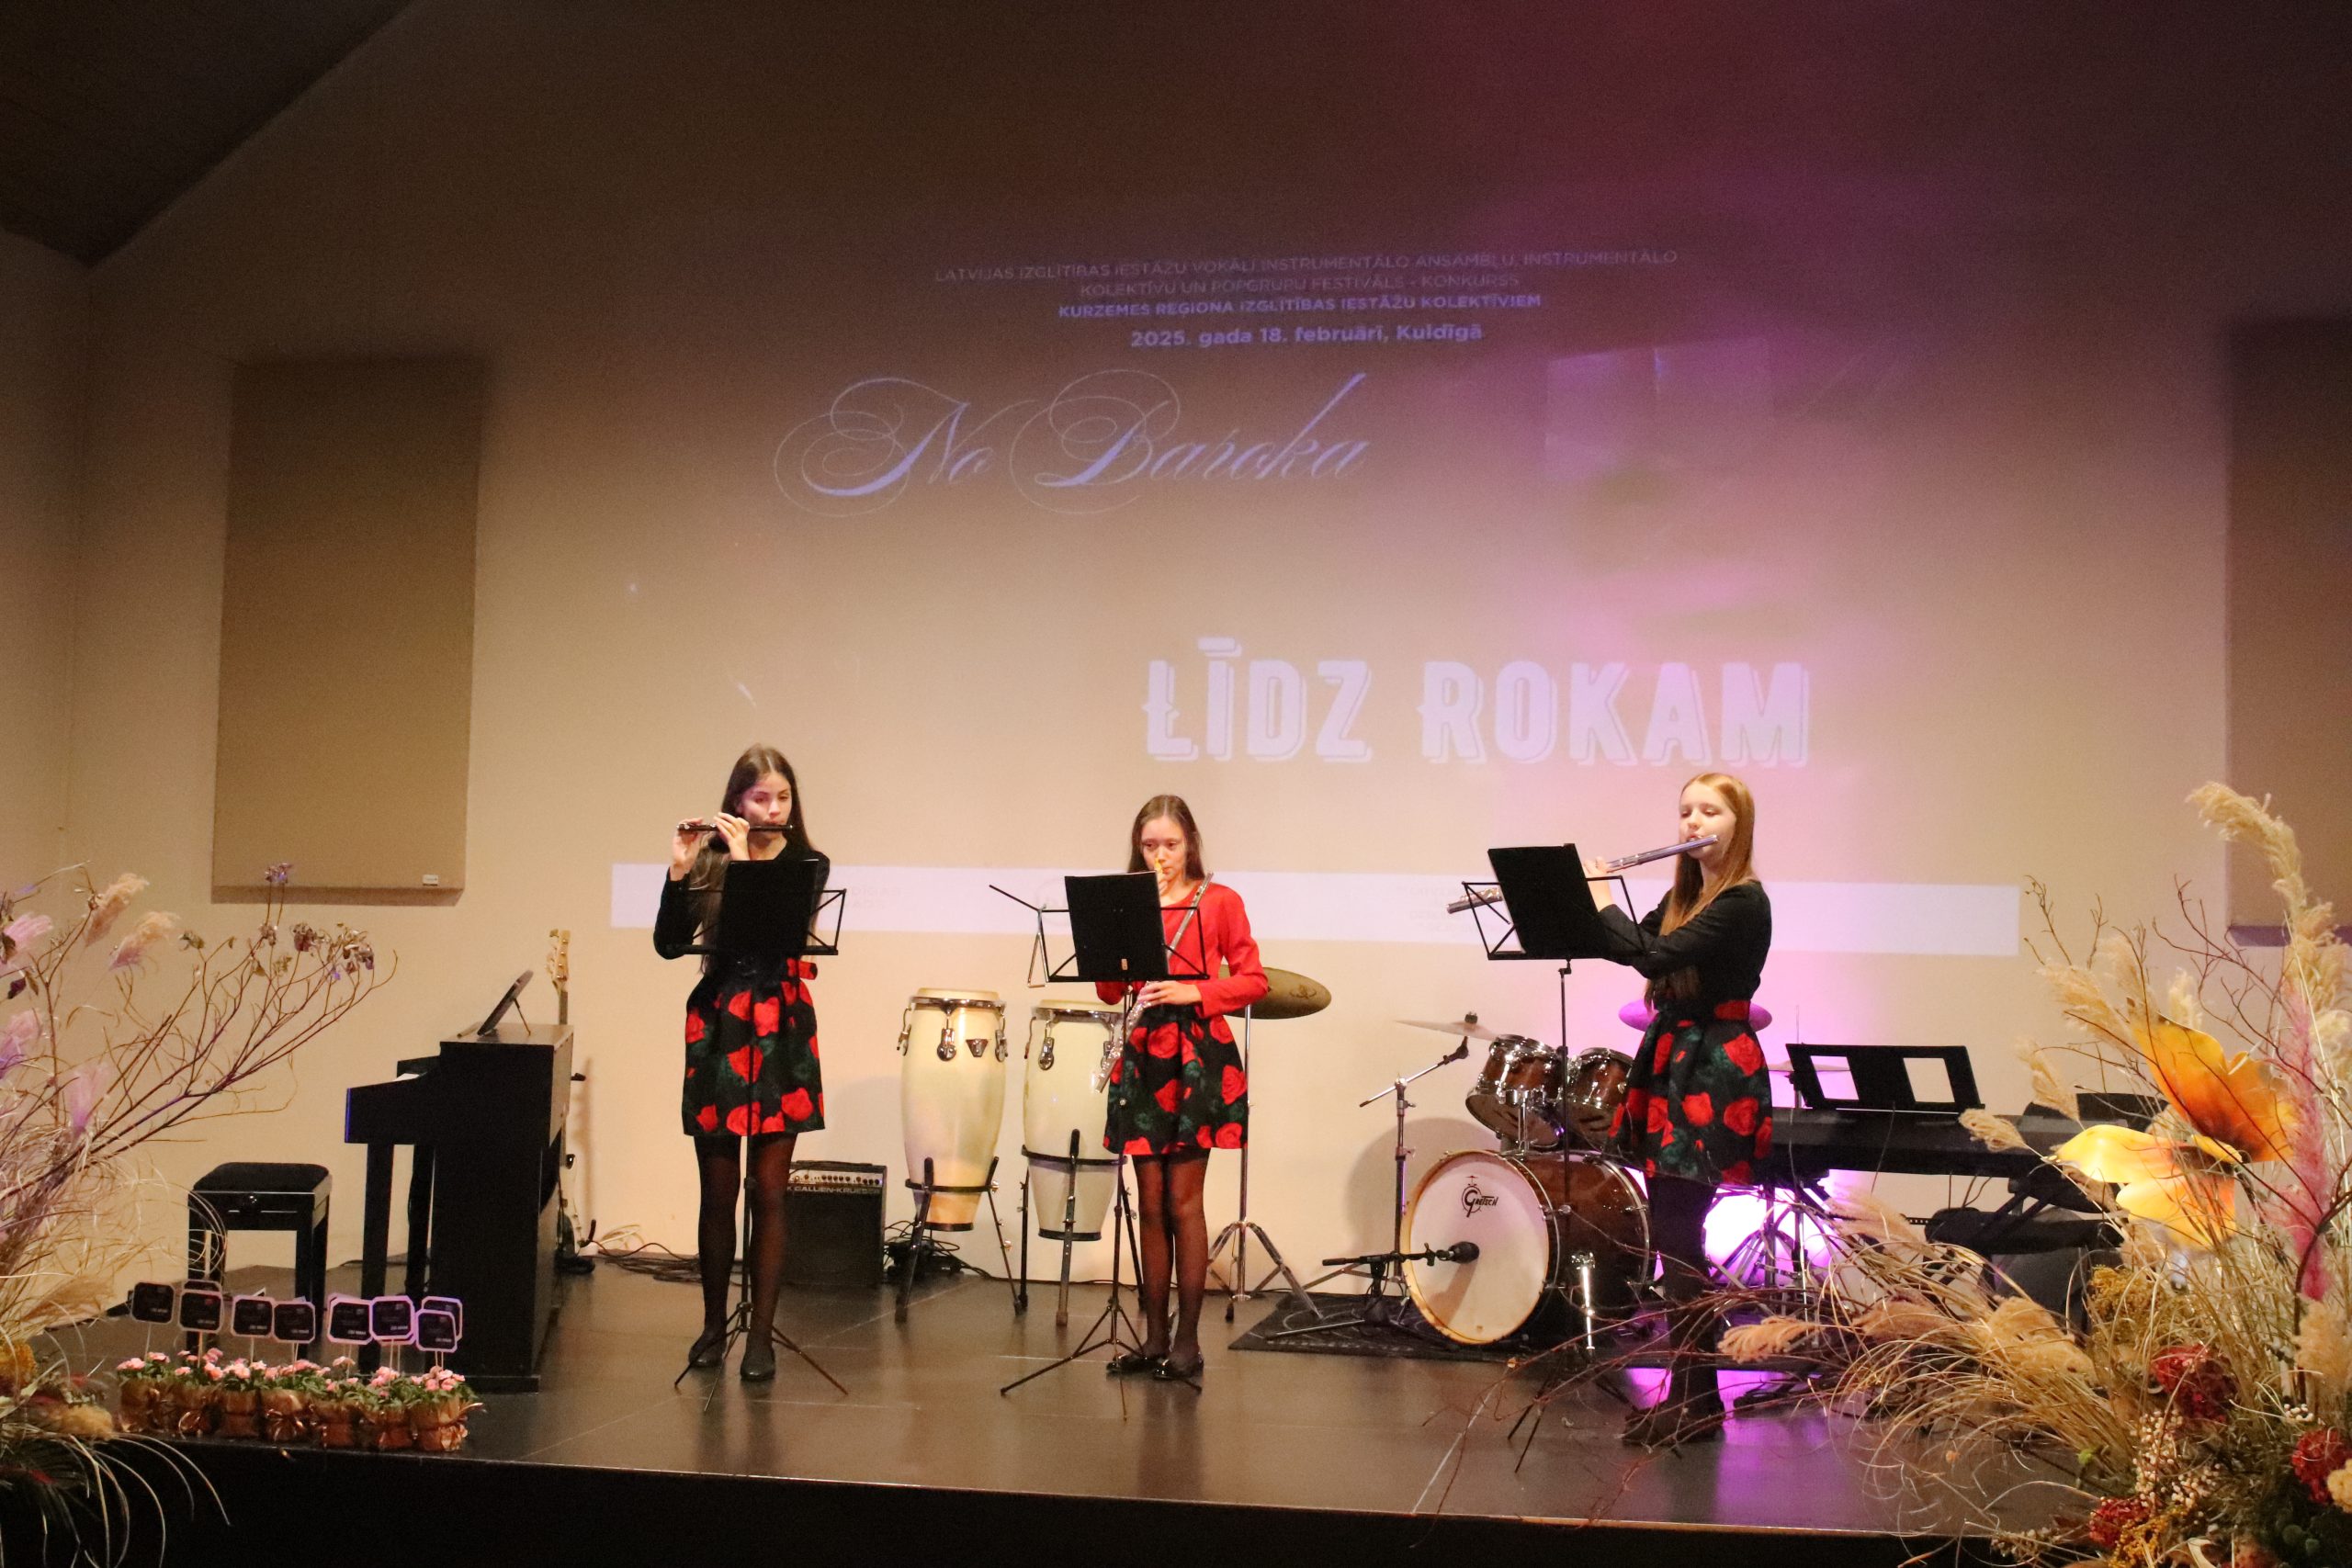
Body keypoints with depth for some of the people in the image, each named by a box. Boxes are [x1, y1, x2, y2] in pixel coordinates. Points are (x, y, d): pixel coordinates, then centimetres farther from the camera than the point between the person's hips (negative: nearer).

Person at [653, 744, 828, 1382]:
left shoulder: (808, 866, 3)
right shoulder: (709, 861, 6)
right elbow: (669, 944, -3)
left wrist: (745, 861, -15)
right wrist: (680, 871, -14)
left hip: (781, 1035, -1)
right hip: (717, 1033, 1)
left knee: (768, 1191, 0)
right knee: (718, 1191, 7)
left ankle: (761, 1334, 5)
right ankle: (713, 1325, 19)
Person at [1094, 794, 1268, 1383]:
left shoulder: (1219, 901, 1)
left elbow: (1253, 980, -2)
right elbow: (1107, 989, 6)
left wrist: (1195, 991, -16)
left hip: (1198, 1053, -4)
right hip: (1142, 1054, 4)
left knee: (1182, 1199, -4)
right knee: (1150, 1202, 6)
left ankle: (1188, 1339, 4)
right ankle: (1154, 1337, 13)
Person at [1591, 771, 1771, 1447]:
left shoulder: (1743, 902, -14)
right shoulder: (1684, 896, 14)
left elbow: (1653, 956, -24)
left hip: (1710, 1076, -9)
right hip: (1671, 1066, 9)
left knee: (1676, 1235, -9)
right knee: (1671, 1234, 10)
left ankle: (1698, 1404, -1)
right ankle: (1687, 1393, 17)